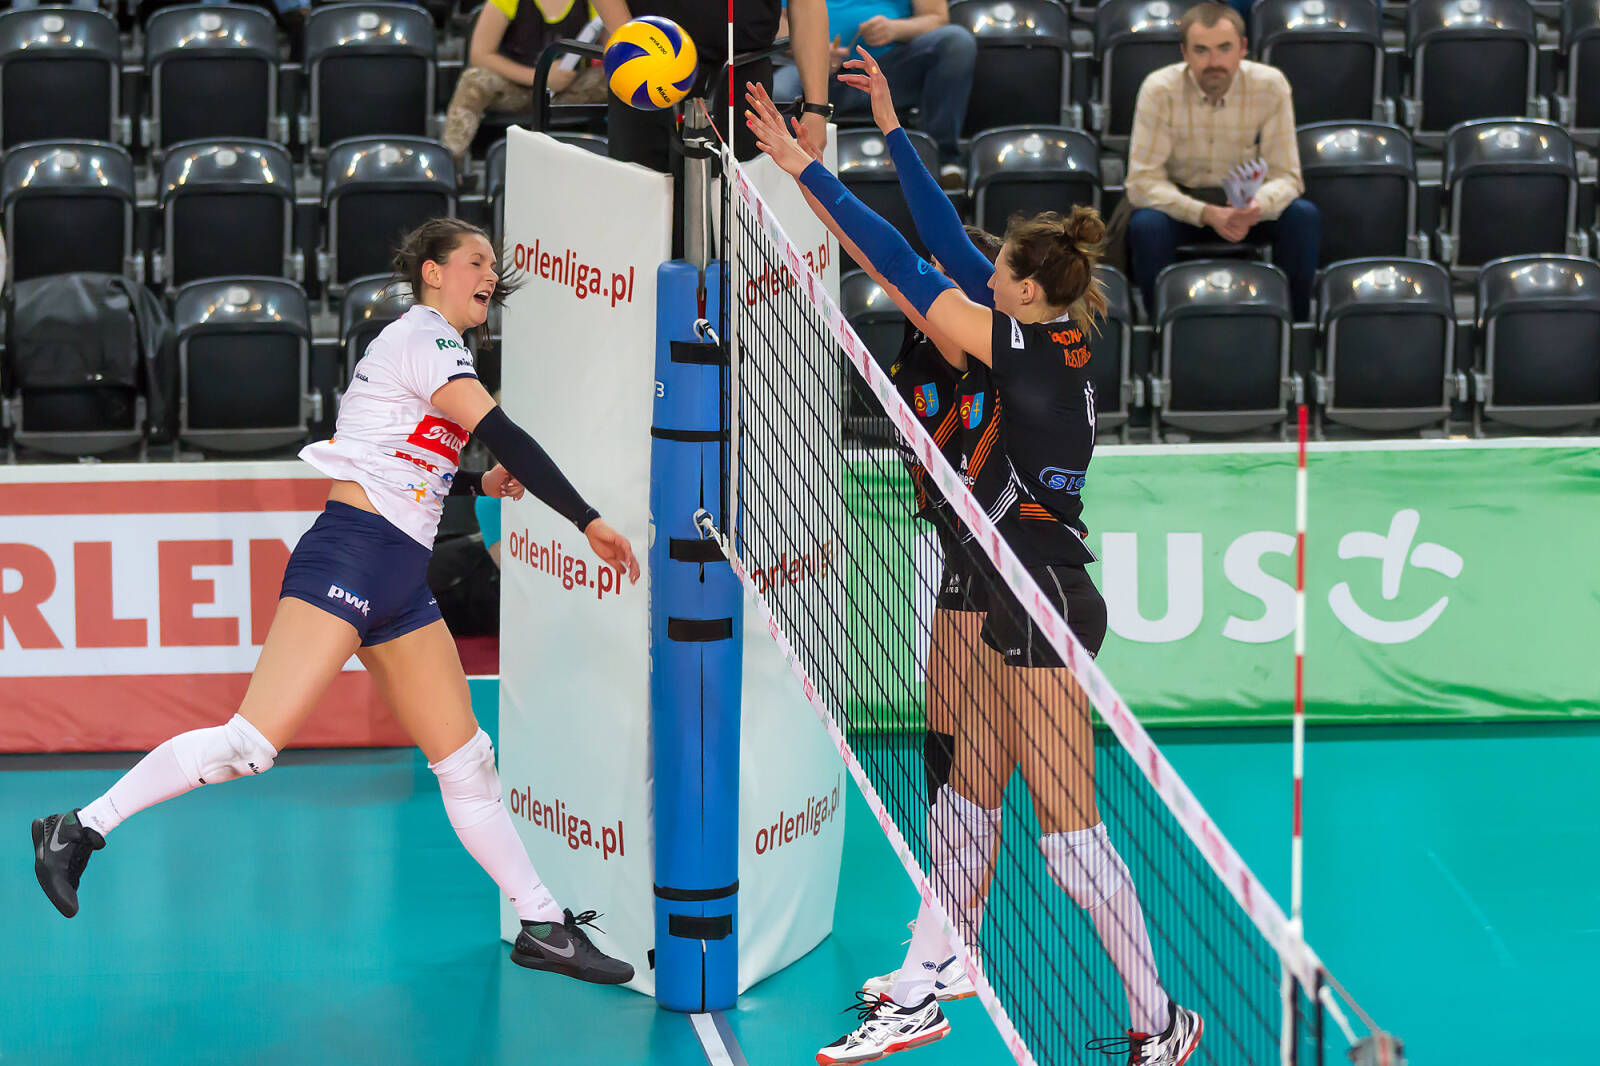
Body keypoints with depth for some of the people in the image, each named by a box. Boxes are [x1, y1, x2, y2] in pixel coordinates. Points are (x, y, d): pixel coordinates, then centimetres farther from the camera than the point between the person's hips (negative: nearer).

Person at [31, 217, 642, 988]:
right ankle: (82, 828, -7)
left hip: (399, 579, 10)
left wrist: (478, 484, 17)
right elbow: (502, 433, -17)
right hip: (349, 556, -10)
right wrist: (588, 521, -17)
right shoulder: (423, 335, -6)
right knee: (254, 741, -16)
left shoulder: (429, 346, 23)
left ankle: (542, 927, 12)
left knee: (466, 761, 9)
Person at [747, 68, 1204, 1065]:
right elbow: (949, 242, 12)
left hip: (1046, 607, -10)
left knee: (1069, 831, -3)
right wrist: (892, 129, 13)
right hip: (1022, 599, 10)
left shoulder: (1031, 353, -18)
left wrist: (803, 167, -12)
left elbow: (907, 268, -16)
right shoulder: (1056, 336, 5)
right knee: (966, 796, 15)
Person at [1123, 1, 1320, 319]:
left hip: (1246, 201, 2)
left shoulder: (1270, 85, -15)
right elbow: (1142, 182, -21)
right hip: (1180, 201, -1)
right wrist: (1206, 214, -37)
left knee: (1305, 216, -26)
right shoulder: (1159, 90, -19)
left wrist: (1256, 208, -39)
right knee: (1146, 224, -34)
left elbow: (1285, 176, -13)